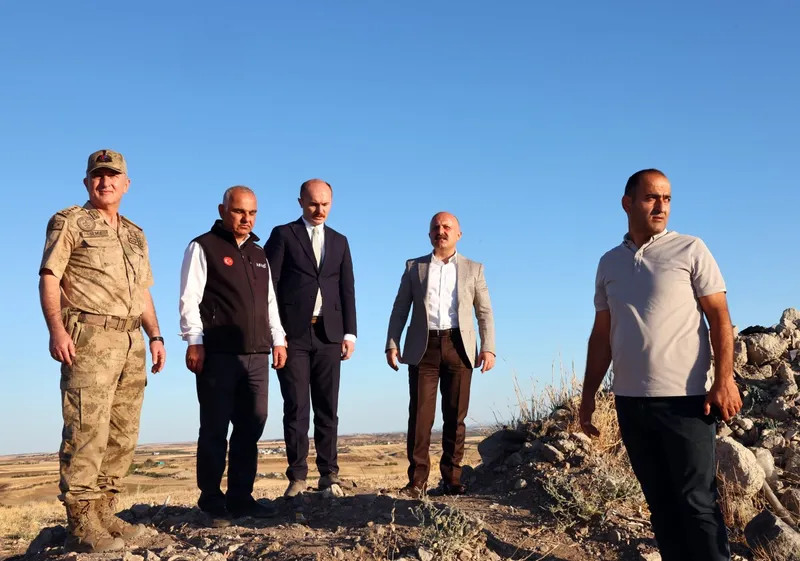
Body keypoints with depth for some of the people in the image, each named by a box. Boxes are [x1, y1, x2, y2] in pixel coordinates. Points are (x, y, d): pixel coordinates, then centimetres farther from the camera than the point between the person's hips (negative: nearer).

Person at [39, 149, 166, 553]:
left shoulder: (135, 235, 21)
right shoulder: (69, 222, 3)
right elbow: (49, 278, -6)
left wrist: (155, 336, 12)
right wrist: (56, 329, -19)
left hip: (131, 341, 7)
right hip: (88, 337, -7)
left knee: (122, 434, 7)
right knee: (87, 430, -12)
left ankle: (103, 513, 15)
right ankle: (80, 524, -9)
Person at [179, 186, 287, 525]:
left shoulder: (258, 254, 21)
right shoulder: (203, 247, 1)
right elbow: (190, 299, -7)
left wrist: (278, 339, 13)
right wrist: (194, 342, -15)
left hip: (256, 355, 6)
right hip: (218, 354, -6)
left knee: (250, 429, 5)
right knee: (215, 430, -1)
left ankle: (241, 498, 13)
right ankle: (212, 503, 6)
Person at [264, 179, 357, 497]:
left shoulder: (339, 241, 17)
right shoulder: (283, 235, 5)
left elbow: (347, 289, 14)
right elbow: (269, 283, -1)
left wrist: (349, 332, 5)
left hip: (328, 335, 3)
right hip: (293, 334, -3)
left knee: (327, 408, 4)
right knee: (296, 407, -3)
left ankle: (329, 473, 9)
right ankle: (297, 476, 1)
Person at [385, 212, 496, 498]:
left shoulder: (473, 269, 14)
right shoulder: (414, 267, 14)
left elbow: (485, 313, 9)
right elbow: (400, 310, 10)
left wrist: (488, 348, -3)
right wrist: (392, 344, -2)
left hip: (458, 346, 1)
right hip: (423, 347, 0)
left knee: (455, 416, 1)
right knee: (420, 414, -6)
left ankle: (452, 478, 8)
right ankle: (417, 480, -3)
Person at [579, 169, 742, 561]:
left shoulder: (690, 251, 1)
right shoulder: (609, 263, 11)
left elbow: (719, 318, -4)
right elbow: (601, 335, 14)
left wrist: (724, 379, -17)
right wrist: (588, 395, 11)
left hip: (684, 399, -4)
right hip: (630, 402, 4)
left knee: (696, 501, -1)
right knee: (660, 501, 10)